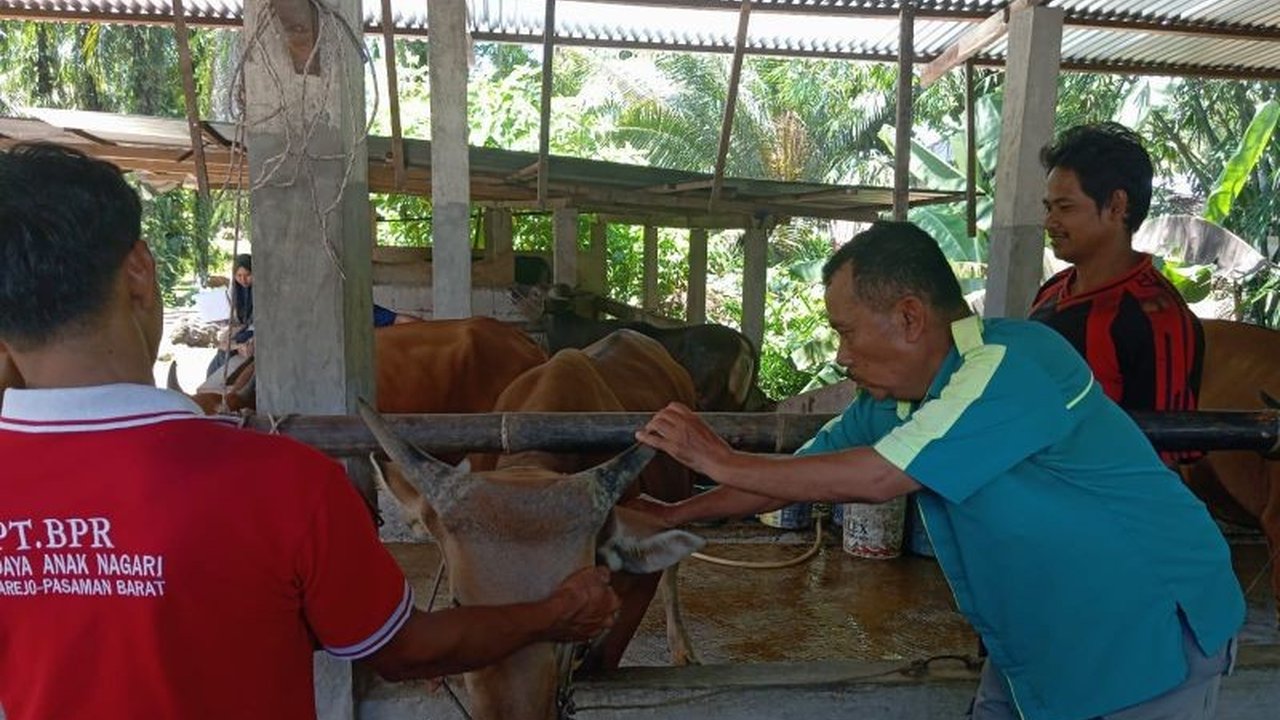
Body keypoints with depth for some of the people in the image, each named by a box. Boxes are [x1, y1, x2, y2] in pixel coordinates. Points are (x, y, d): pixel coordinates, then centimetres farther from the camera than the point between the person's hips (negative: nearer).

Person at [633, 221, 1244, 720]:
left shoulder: (1013, 365, -27)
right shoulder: (890, 399, -2)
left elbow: (871, 480, -31)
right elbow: (799, 476, 6)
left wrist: (721, 460, -23)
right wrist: (675, 515, 4)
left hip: (1151, 634, -7)